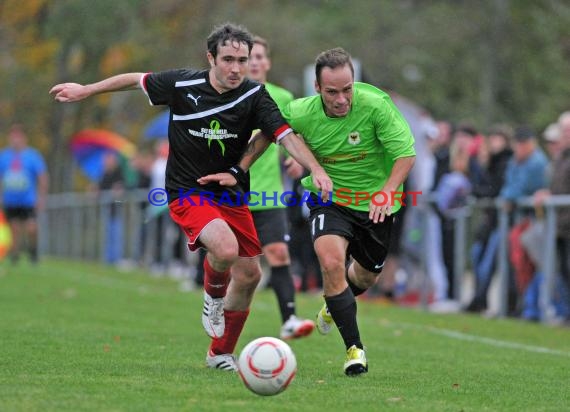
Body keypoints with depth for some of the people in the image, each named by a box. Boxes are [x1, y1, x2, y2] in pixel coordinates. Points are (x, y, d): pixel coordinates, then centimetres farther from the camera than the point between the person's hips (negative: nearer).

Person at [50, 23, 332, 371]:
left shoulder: (254, 95, -10)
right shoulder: (182, 84, -14)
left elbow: (286, 134, -19)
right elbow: (137, 79, 3)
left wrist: (316, 168, -35)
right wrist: (85, 90, 14)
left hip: (231, 194, 4)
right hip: (188, 192, -4)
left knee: (250, 274, 5)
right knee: (225, 249, -30)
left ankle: (221, 354, 26)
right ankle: (213, 297, 6)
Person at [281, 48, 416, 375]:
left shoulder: (375, 105, -25)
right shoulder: (300, 113, -19)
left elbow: (406, 154, -23)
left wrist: (386, 192, -37)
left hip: (374, 203, 1)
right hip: (329, 199, -1)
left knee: (366, 277, 18)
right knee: (332, 263, -27)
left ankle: (334, 305, 56)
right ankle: (355, 349, -16)